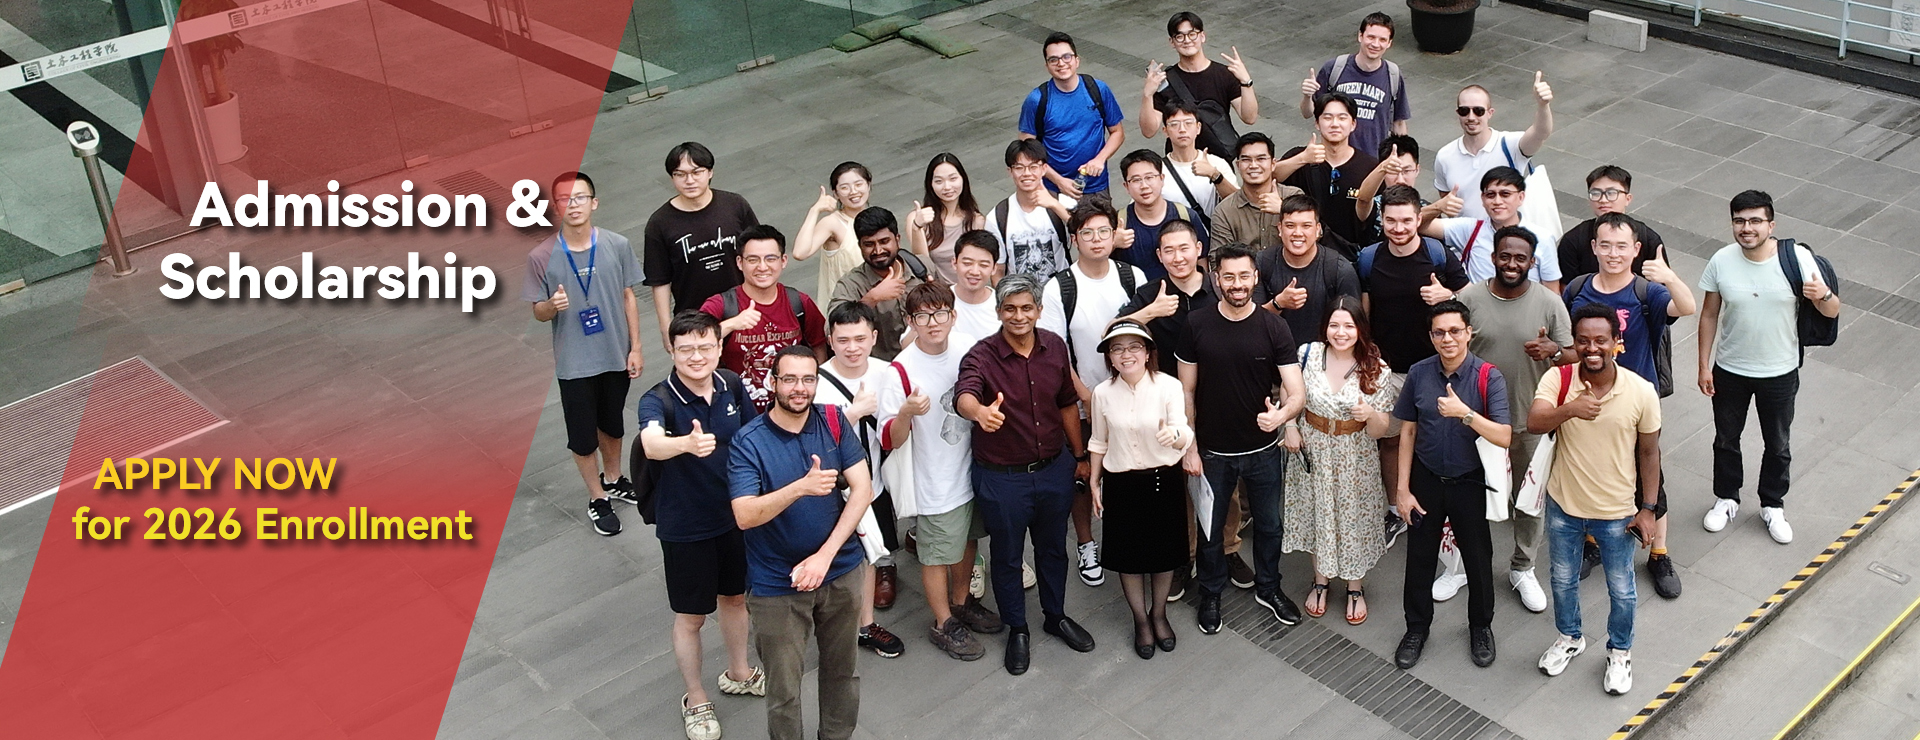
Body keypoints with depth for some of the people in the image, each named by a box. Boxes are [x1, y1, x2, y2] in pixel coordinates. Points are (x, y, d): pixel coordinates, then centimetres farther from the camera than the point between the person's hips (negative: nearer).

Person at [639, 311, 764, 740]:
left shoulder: (732, 386, -9)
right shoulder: (658, 401, -26)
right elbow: (651, 443, -49)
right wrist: (688, 443, -69)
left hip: (735, 514, 5)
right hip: (685, 526, -5)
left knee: (735, 596, 24)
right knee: (691, 617, 11)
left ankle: (738, 673, 49)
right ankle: (696, 701, 33)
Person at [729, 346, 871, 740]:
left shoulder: (834, 422, -5)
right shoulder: (748, 442, -15)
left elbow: (862, 488, -10)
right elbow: (745, 516, -25)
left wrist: (825, 555, -17)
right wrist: (802, 488, -39)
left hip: (839, 572, 4)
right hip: (777, 585, -3)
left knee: (842, 670, 21)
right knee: (784, 690, 6)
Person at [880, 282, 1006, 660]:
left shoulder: (969, 349, -8)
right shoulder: (901, 371, -23)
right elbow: (891, 440, -21)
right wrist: (907, 412, -39)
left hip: (974, 469, 5)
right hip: (936, 483, -5)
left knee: (968, 541, 24)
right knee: (938, 554, 10)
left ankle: (961, 603, 47)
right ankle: (944, 624, 31)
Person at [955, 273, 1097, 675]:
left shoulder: (1054, 347, -4)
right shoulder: (981, 356, -20)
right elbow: (963, 396, -40)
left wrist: (1079, 455, 14)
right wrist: (980, 412, -63)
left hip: (1054, 469, 4)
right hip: (1001, 477, -4)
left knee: (1053, 548, 22)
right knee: (1007, 556, 14)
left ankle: (1056, 616, 45)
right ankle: (1017, 630, 35)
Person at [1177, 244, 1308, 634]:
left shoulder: (1274, 327, -12)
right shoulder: (1196, 325, -11)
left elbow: (1297, 393, -16)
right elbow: (1186, 391, -3)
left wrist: (1280, 414, -38)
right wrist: (1189, 448, -6)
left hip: (1263, 449, 1)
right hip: (1213, 452, 0)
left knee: (1269, 525, 19)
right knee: (1210, 528, 15)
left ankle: (1268, 588, 43)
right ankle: (1211, 594, 38)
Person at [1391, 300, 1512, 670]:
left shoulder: (1488, 377, -16)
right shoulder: (1419, 374, -7)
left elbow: (1503, 437, -22)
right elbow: (1407, 432, -1)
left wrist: (1464, 412, -35)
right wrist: (1402, 488, -2)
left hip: (1470, 483, -2)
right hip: (1426, 480, 2)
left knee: (1478, 558, 13)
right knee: (1419, 557, 13)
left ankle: (1480, 627, 36)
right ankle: (1417, 627, 33)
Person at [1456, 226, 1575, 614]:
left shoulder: (1549, 304, -8)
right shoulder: (1469, 299, -9)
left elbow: (1573, 358, -3)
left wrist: (1553, 351, -26)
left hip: (1530, 421, 0)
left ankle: (1522, 569, 34)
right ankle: (1464, 564, 34)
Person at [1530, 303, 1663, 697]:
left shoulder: (1641, 392, -17)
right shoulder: (1557, 380, -16)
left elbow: (1649, 452, -6)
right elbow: (1534, 424, -31)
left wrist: (1647, 508, -4)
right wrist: (1570, 409, -50)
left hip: (1617, 513, -1)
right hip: (1564, 505, 1)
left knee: (1621, 590, 18)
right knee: (1563, 580, 23)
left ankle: (1620, 653, 43)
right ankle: (1569, 638, 50)